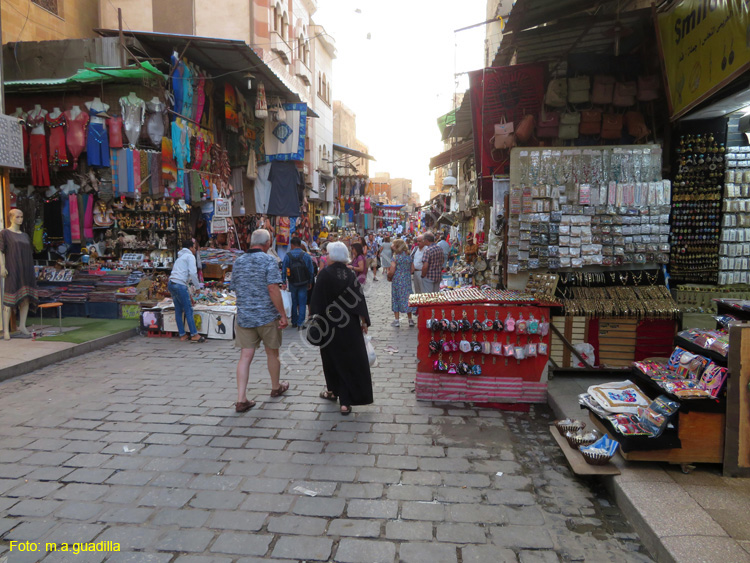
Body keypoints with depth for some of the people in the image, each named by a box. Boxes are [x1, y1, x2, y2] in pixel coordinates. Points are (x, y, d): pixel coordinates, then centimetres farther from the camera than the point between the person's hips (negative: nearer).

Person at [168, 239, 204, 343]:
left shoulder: (180, 257, 27)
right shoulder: (190, 256, 0)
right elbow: (192, 273, -13)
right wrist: (198, 285, 1)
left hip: (171, 284, 9)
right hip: (180, 285, -9)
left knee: (178, 310, 11)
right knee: (188, 310, -5)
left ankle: (182, 335, 14)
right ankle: (194, 335, -2)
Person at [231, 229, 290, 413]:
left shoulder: (238, 262, 7)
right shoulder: (269, 260, -11)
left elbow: (235, 289, 14)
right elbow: (273, 289, -19)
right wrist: (283, 315, -15)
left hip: (244, 316, 4)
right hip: (267, 316, -4)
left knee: (245, 356, 3)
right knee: (272, 353, 15)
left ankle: (241, 399, -1)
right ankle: (276, 387, 34)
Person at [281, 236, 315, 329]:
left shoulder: (287, 255, -5)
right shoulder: (306, 255, -4)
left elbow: (283, 270, -5)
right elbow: (311, 270, -1)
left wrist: (283, 282, 1)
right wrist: (310, 282, 8)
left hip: (292, 283, 1)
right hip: (303, 283, -1)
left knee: (293, 303, 13)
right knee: (302, 303, 4)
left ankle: (294, 322, 22)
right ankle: (300, 323, -2)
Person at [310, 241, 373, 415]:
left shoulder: (325, 274, -11)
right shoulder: (351, 275, -1)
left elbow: (316, 300, -12)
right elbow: (360, 299, 0)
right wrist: (364, 321, 7)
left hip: (330, 324, -2)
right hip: (350, 325, 2)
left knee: (333, 357, 17)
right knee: (351, 358, 5)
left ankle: (333, 391, 33)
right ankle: (346, 401, 2)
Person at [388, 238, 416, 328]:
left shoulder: (395, 257, -12)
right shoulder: (409, 256, 4)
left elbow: (392, 271, -14)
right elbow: (412, 270, 7)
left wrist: (389, 276, 5)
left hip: (397, 281, -4)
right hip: (407, 280, 4)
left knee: (396, 298, 6)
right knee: (407, 298, 11)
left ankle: (397, 320, 8)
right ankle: (410, 320, 14)